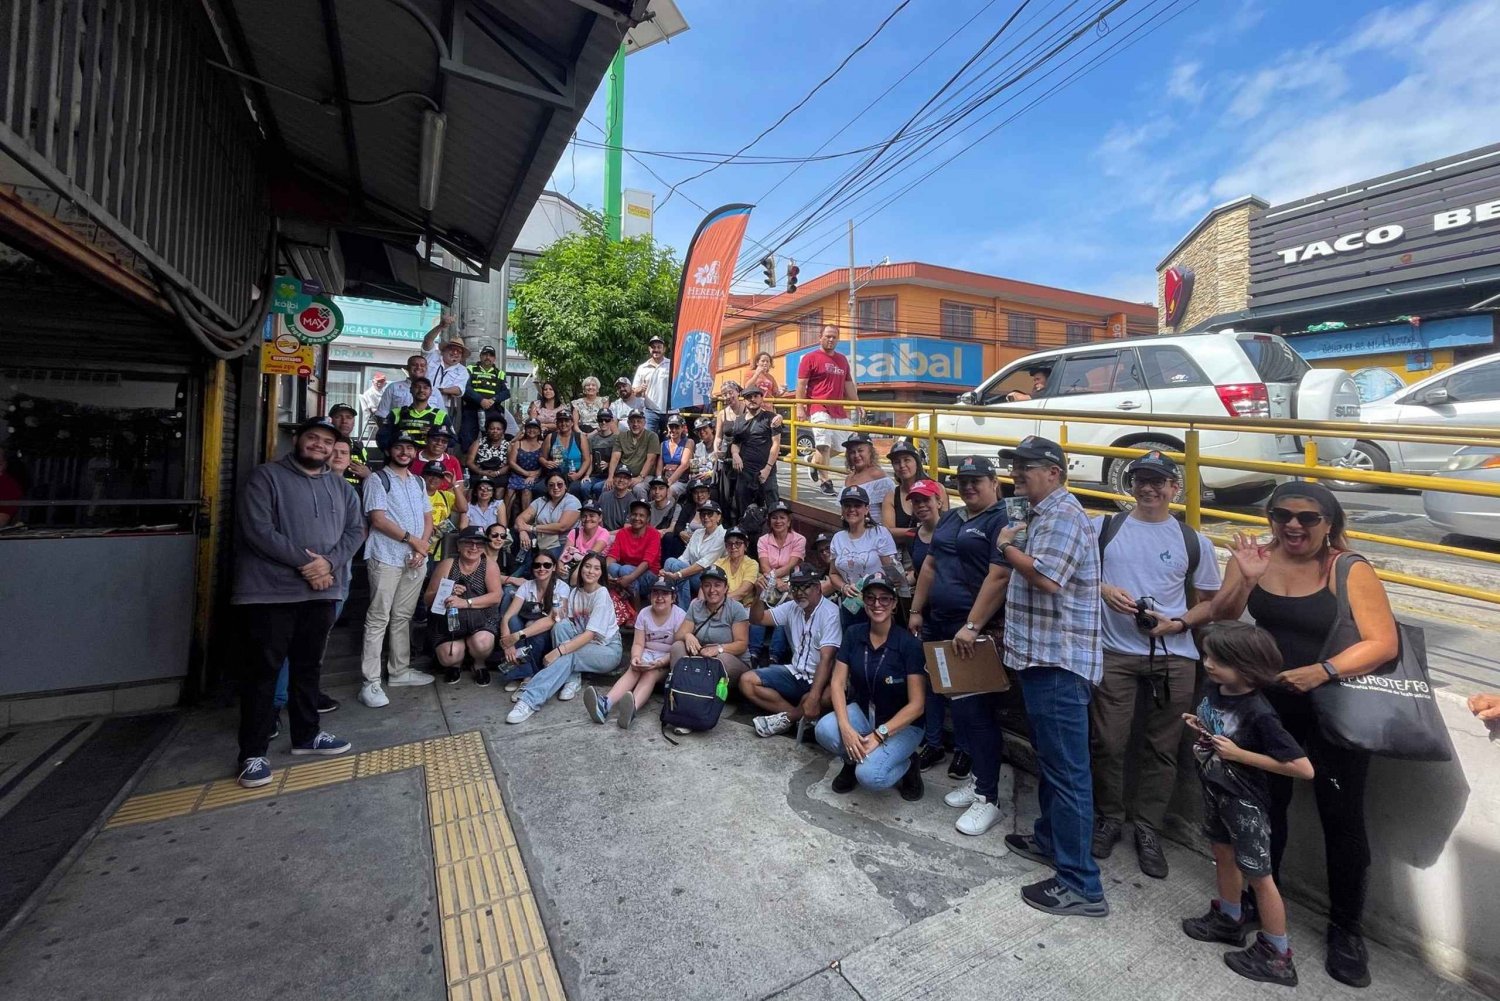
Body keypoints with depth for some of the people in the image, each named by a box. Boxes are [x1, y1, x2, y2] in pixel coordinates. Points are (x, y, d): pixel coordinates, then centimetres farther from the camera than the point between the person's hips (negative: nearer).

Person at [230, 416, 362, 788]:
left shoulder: (340, 487, 13)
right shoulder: (265, 477, -3)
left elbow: (355, 529, 5)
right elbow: (257, 530, -13)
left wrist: (329, 562, -12)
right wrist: (304, 562, -17)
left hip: (322, 593, 5)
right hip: (270, 591, -5)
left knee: (309, 667, 16)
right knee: (263, 671, 2)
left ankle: (306, 735, 29)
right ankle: (252, 753, 13)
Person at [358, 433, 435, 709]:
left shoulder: (419, 482, 17)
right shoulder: (377, 480, -1)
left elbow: (428, 518, 14)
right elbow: (378, 519, -9)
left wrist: (422, 547, -1)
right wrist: (411, 539, -10)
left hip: (416, 560, 6)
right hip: (386, 559, -5)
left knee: (403, 617, 12)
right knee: (378, 619, -4)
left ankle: (400, 670, 21)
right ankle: (370, 683, -2)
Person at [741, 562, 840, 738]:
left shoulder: (831, 613, -17)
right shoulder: (792, 607, 5)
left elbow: (826, 659, -26)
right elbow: (758, 619, 7)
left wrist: (813, 697, -36)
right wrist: (757, 596, -14)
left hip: (820, 678, -6)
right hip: (795, 673, 6)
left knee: (824, 699, -40)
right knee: (747, 681, -8)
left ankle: (787, 718, -11)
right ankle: (799, 716, -15)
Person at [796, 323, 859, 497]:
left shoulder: (842, 360, 17)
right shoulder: (810, 358, -1)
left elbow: (849, 385, 22)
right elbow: (801, 385, -6)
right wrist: (800, 408, -13)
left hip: (839, 410, 7)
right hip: (819, 408, -7)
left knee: (844, 445, 12)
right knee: (824, 445, -12)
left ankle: (815, 462, 31)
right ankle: (825, 481, -2)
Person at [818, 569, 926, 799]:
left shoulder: (909, 644, -17)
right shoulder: (853, 634, -6)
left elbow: (916, 705, -16)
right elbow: (838, 682, -7)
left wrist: (878, 735, -22)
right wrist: (845, 726, -23)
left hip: (902, 724, -3)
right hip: (862, 713, 4)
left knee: (869, 776, -28)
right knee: (824, 730, -27)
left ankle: (907, 765, 5)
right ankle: (854, 759, 5)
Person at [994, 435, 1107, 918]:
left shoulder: (1063, 516, -17)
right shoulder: (1045, 514, 16)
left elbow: (1046, 577, -29)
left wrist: (1008, 547, -16)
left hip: (1059, 662, -11)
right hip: (1043, 656, 11)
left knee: (1067, 769, -2)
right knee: (1049, 758, 23)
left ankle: (1080, 884, 9)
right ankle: (1050, 837, 40)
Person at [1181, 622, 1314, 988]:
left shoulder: (1257, 714, -29)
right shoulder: (1212, 688, -8)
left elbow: (1303, 768, -26)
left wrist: (1239, 754, -27)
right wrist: (1198, 727, -9)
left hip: (1245, 802, -7)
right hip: (1214, 790, 7)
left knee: (1258, 875, 9)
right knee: (1223, 855, 24)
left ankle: (1277, 956, 28)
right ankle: (1229, 920, 45)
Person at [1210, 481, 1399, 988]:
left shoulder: (1350, 569, -15)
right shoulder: (1257, 557, -6)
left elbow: (1384, 642, -17)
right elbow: (1221, 618, -10)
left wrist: (1323, 670, -30)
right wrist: (1245, 579, -27)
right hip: (1269, 702, 3)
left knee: (1342, 817, 9)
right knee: (1265, 803, 17)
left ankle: (1346, 929, 31)